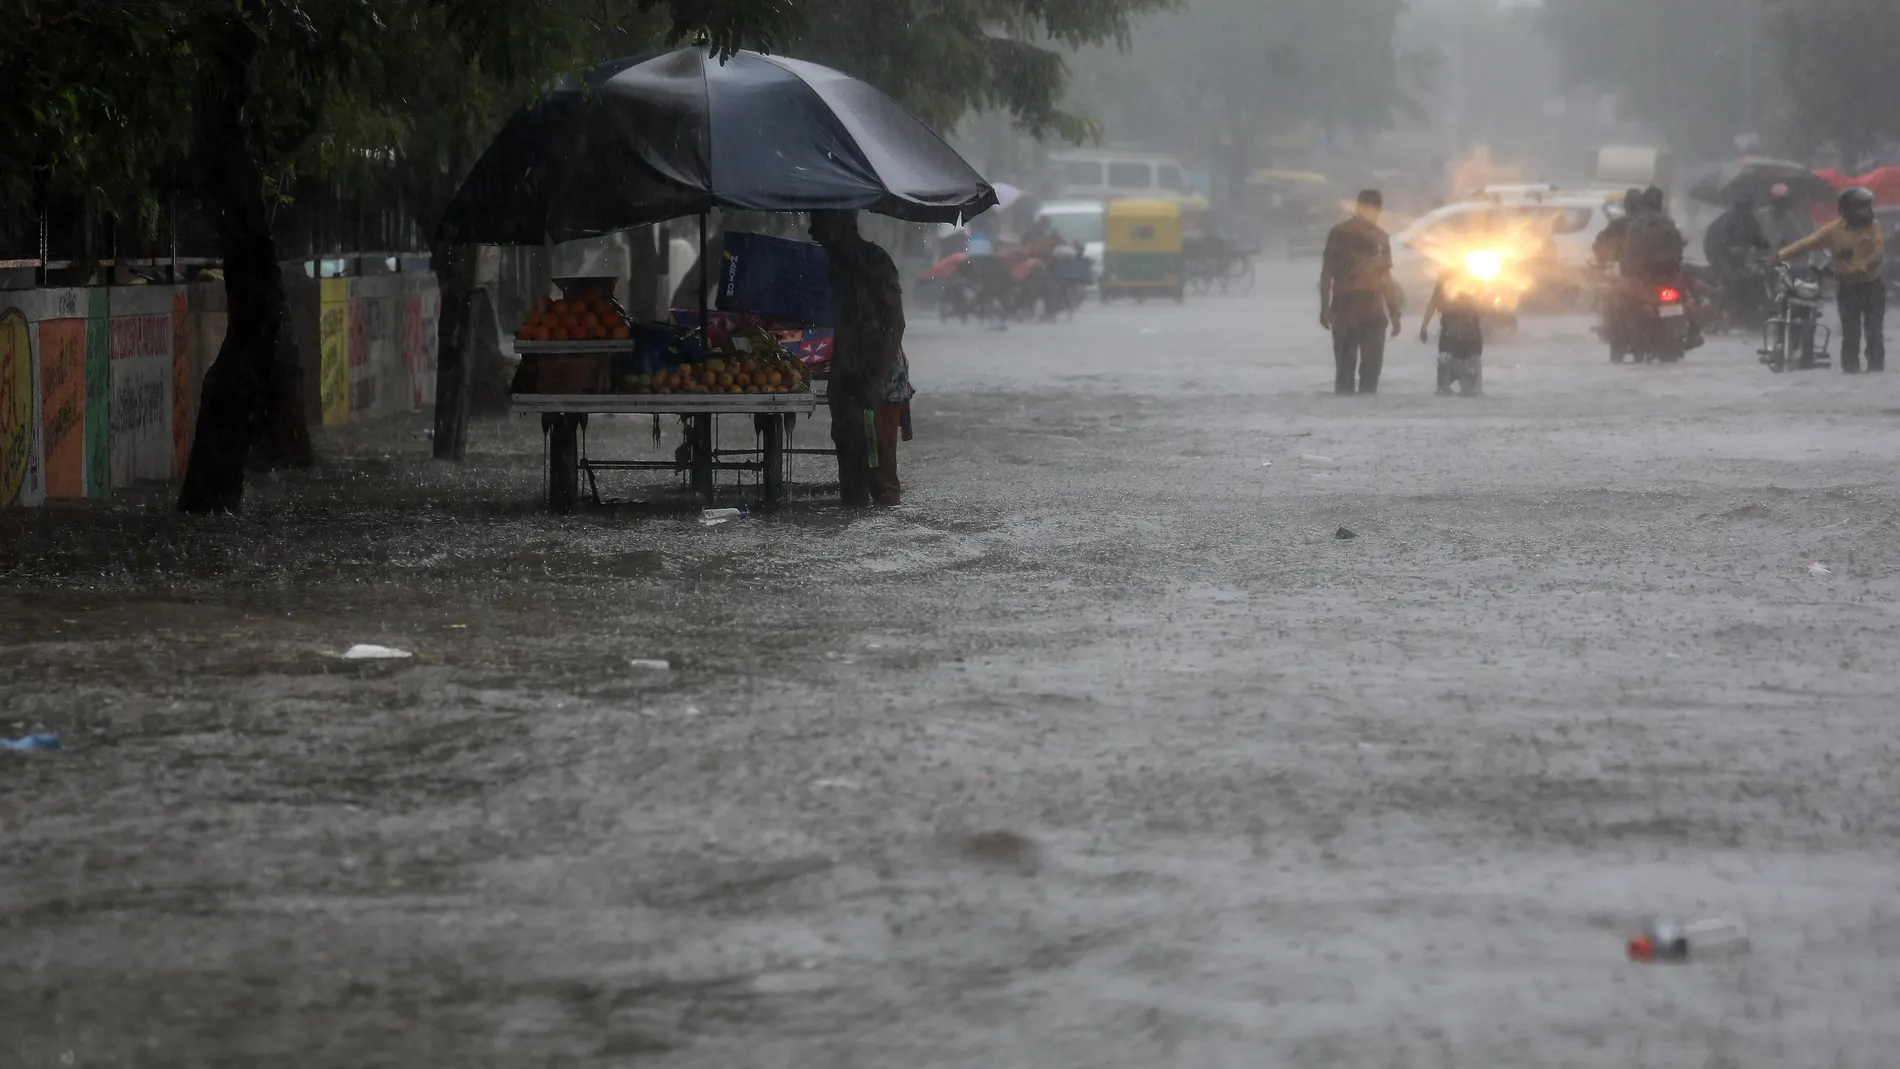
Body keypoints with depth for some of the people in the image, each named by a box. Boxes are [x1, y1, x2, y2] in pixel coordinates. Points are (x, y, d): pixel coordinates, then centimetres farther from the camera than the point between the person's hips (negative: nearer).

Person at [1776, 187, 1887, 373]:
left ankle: (1876, 366, 9)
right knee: (1850, 332, 1)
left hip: (1873, 286, 0)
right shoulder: (1834, 230, -5)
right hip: (1848, 288, 0)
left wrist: (1857, 268, -24)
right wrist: (1781, 255, -17)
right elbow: (1808, 243, -10)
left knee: (1873, 330, 2)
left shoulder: (1873, 226, -4)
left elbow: (1878, 253, -13)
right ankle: (1850, 368, 7)